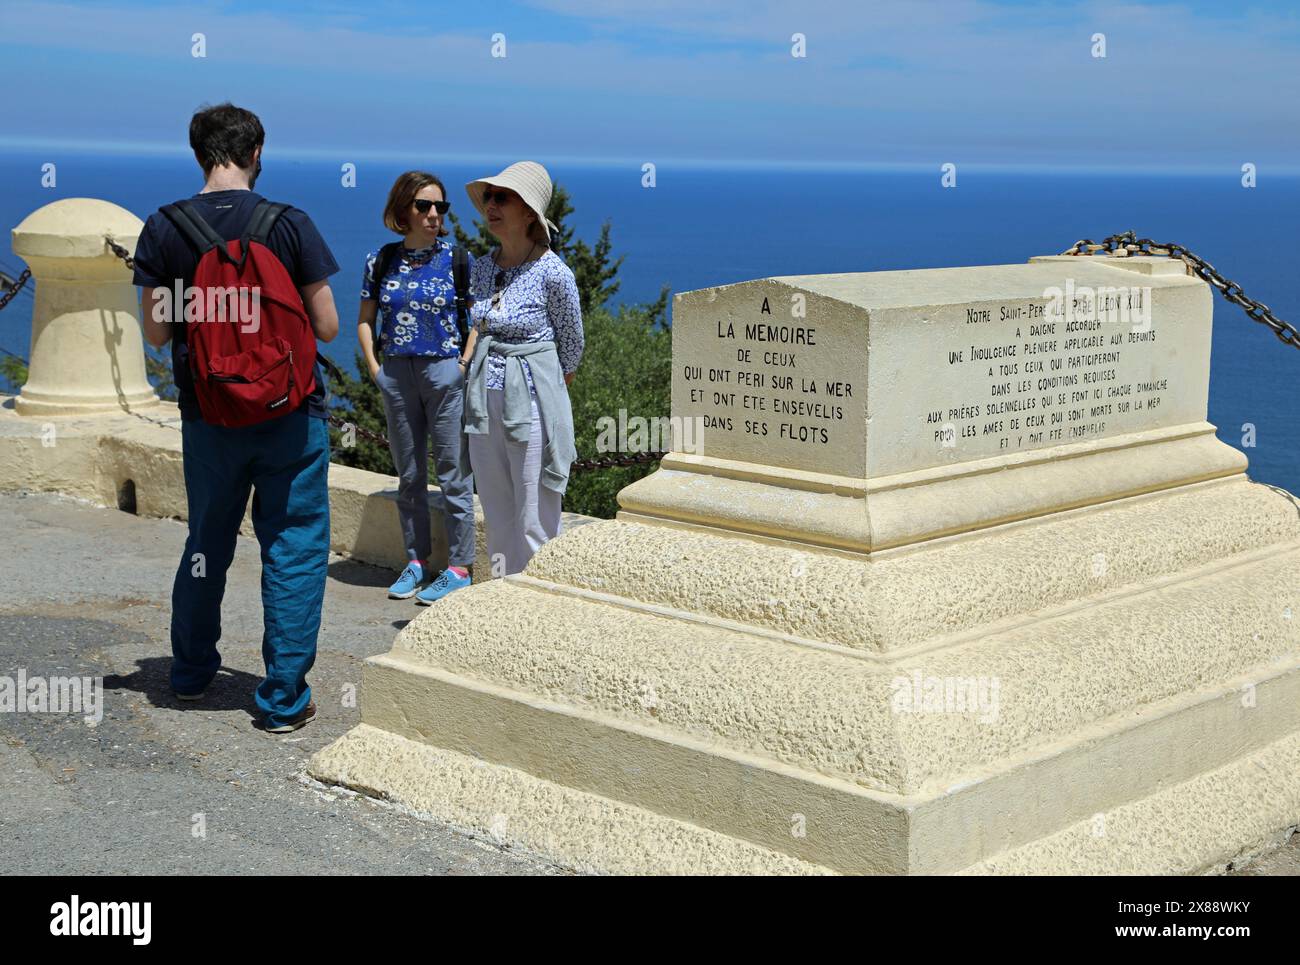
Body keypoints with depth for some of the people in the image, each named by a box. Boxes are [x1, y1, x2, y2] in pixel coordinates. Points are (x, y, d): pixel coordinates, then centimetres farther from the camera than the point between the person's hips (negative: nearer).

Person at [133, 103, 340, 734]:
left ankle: (191, 671, 35)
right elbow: (327, 327, -7)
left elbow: (156, 333, -1)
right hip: (290, 413, -3)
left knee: (206, 543, 21)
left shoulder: (162, 230, -5)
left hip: (207, 414, 3)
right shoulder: (290, 224, -11)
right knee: (294, 550, 6)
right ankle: (284, 699, 7)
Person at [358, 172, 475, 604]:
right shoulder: (381, 260, 5)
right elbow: (365, 320, 12)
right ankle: (416, 560, 23)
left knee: (453, 475, -1)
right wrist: (374, 368, 2)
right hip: (397, 375, 3)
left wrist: (465, 365, -11)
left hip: (444, 372, -3)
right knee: (409, 476, 11)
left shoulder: (455, 259, -3)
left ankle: (459, 568, 7)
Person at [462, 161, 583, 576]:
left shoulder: (553, 273, -13)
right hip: (485, 397, 7)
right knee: (497, 515, 13)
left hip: (532, 400, -6)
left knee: (536, 522, 0)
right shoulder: (483, 268, 5)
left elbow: (571, 344, 1)